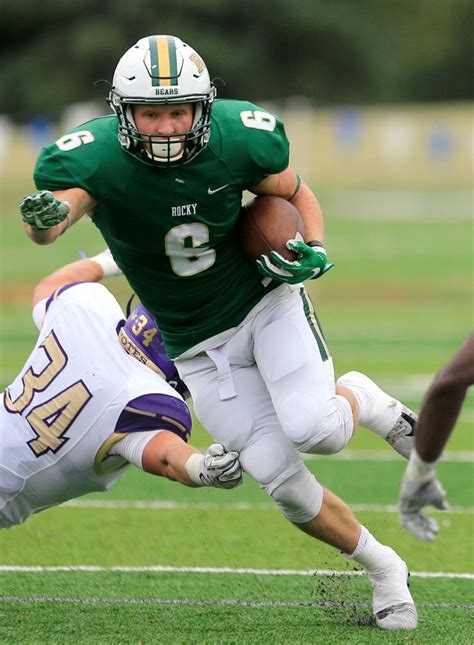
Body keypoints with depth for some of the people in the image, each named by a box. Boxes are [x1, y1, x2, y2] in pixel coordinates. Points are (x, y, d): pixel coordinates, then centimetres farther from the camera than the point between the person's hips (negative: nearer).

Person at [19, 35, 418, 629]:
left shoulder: (240, 138, -17)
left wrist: (314, 253, -17)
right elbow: (55, 213, -43)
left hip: (265, 298, 0)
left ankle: (360, 400, 12)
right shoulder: (93, 158, -23)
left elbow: (296, 196, 2)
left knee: (313, 430, -25)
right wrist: (43, 217, -67)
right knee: (281, 480, -6)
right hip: (199, 345, 0)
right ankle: (382, 569, 18)